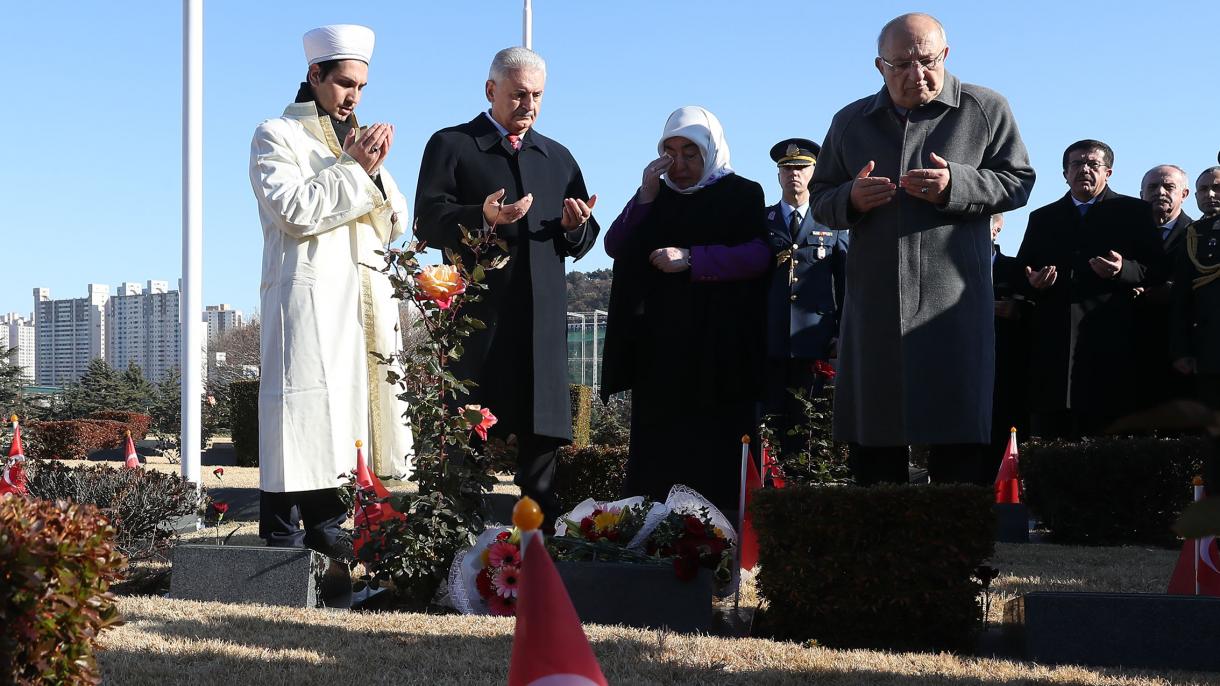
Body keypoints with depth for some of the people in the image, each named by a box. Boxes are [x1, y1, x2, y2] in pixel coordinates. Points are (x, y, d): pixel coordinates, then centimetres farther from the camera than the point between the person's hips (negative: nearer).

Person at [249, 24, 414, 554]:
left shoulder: (358, 141, 23)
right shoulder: (276, 137, 3)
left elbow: (393, 226, 15)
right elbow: (296, 209, -12)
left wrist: (375, 170, -1)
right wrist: (354, 169, -9)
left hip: (365, 303, 7)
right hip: (308, 297, -6)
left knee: (342, 412, 4)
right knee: (302, 412, -10)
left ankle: (326, 529, 10)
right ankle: (282, 538, -8)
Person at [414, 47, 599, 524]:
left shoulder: (558, 158, 22)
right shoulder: (451, 145, 7)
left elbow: (582, 242, 21)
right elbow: (428, 222, -5)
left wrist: (576, 226, -3)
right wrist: (482, 217, -22)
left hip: (543, 319, 4)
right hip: (477, 318, -4)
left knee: (542, 433, 4)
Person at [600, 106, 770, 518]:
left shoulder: (741, 195, 5)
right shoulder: (658, 197, 19)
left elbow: (758, 255, -9)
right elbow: (615, 247, 10)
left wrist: (691, 259, -16)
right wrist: (645, 197, -2)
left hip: (717, 349, -4)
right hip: (659, 346, 4)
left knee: (714, 447, -10)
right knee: (658, 447, -1)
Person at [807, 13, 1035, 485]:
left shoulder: (986, 110, 5)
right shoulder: (851, 122, 13)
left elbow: (1018, 182, 3)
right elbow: (820, 199, 15)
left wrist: (955, 185, -14)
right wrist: (851, 199, -9)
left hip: (954, 301, -3)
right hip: (874, 301, 3)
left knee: (957, 437, -2)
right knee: (874, 439, 5)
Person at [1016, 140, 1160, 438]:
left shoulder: (1134, 212, 13)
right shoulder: (1042, 218, 22)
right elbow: (1021, 274, 19)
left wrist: (1123, 269, -14)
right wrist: (1033, 283, -3)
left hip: (1109, 346, -3)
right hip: (1052, 344, 3)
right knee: (1047, 439, -2)